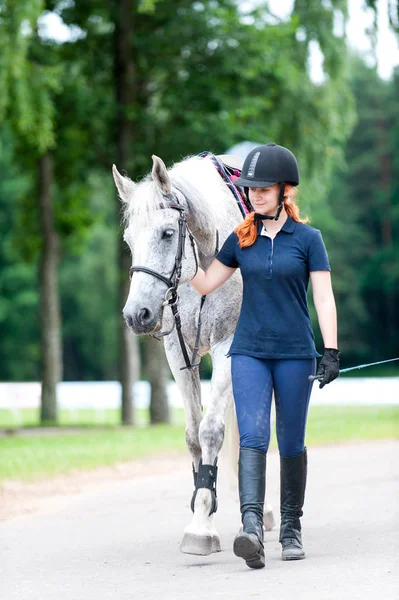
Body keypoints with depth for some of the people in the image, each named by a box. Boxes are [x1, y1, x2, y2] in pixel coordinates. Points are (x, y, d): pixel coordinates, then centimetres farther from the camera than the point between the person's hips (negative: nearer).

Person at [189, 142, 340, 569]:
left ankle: (290, 529, 18)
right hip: (249, 352, 1)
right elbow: (205, 283, 13)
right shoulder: (241, 239, 7)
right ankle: (252, 527, -25)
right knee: (252, 437, -13)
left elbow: (324, 298, -3)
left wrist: (331, 351, -11)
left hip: (294, 352, -1)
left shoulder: (307, 238, 0)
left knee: (291, 443, 6)